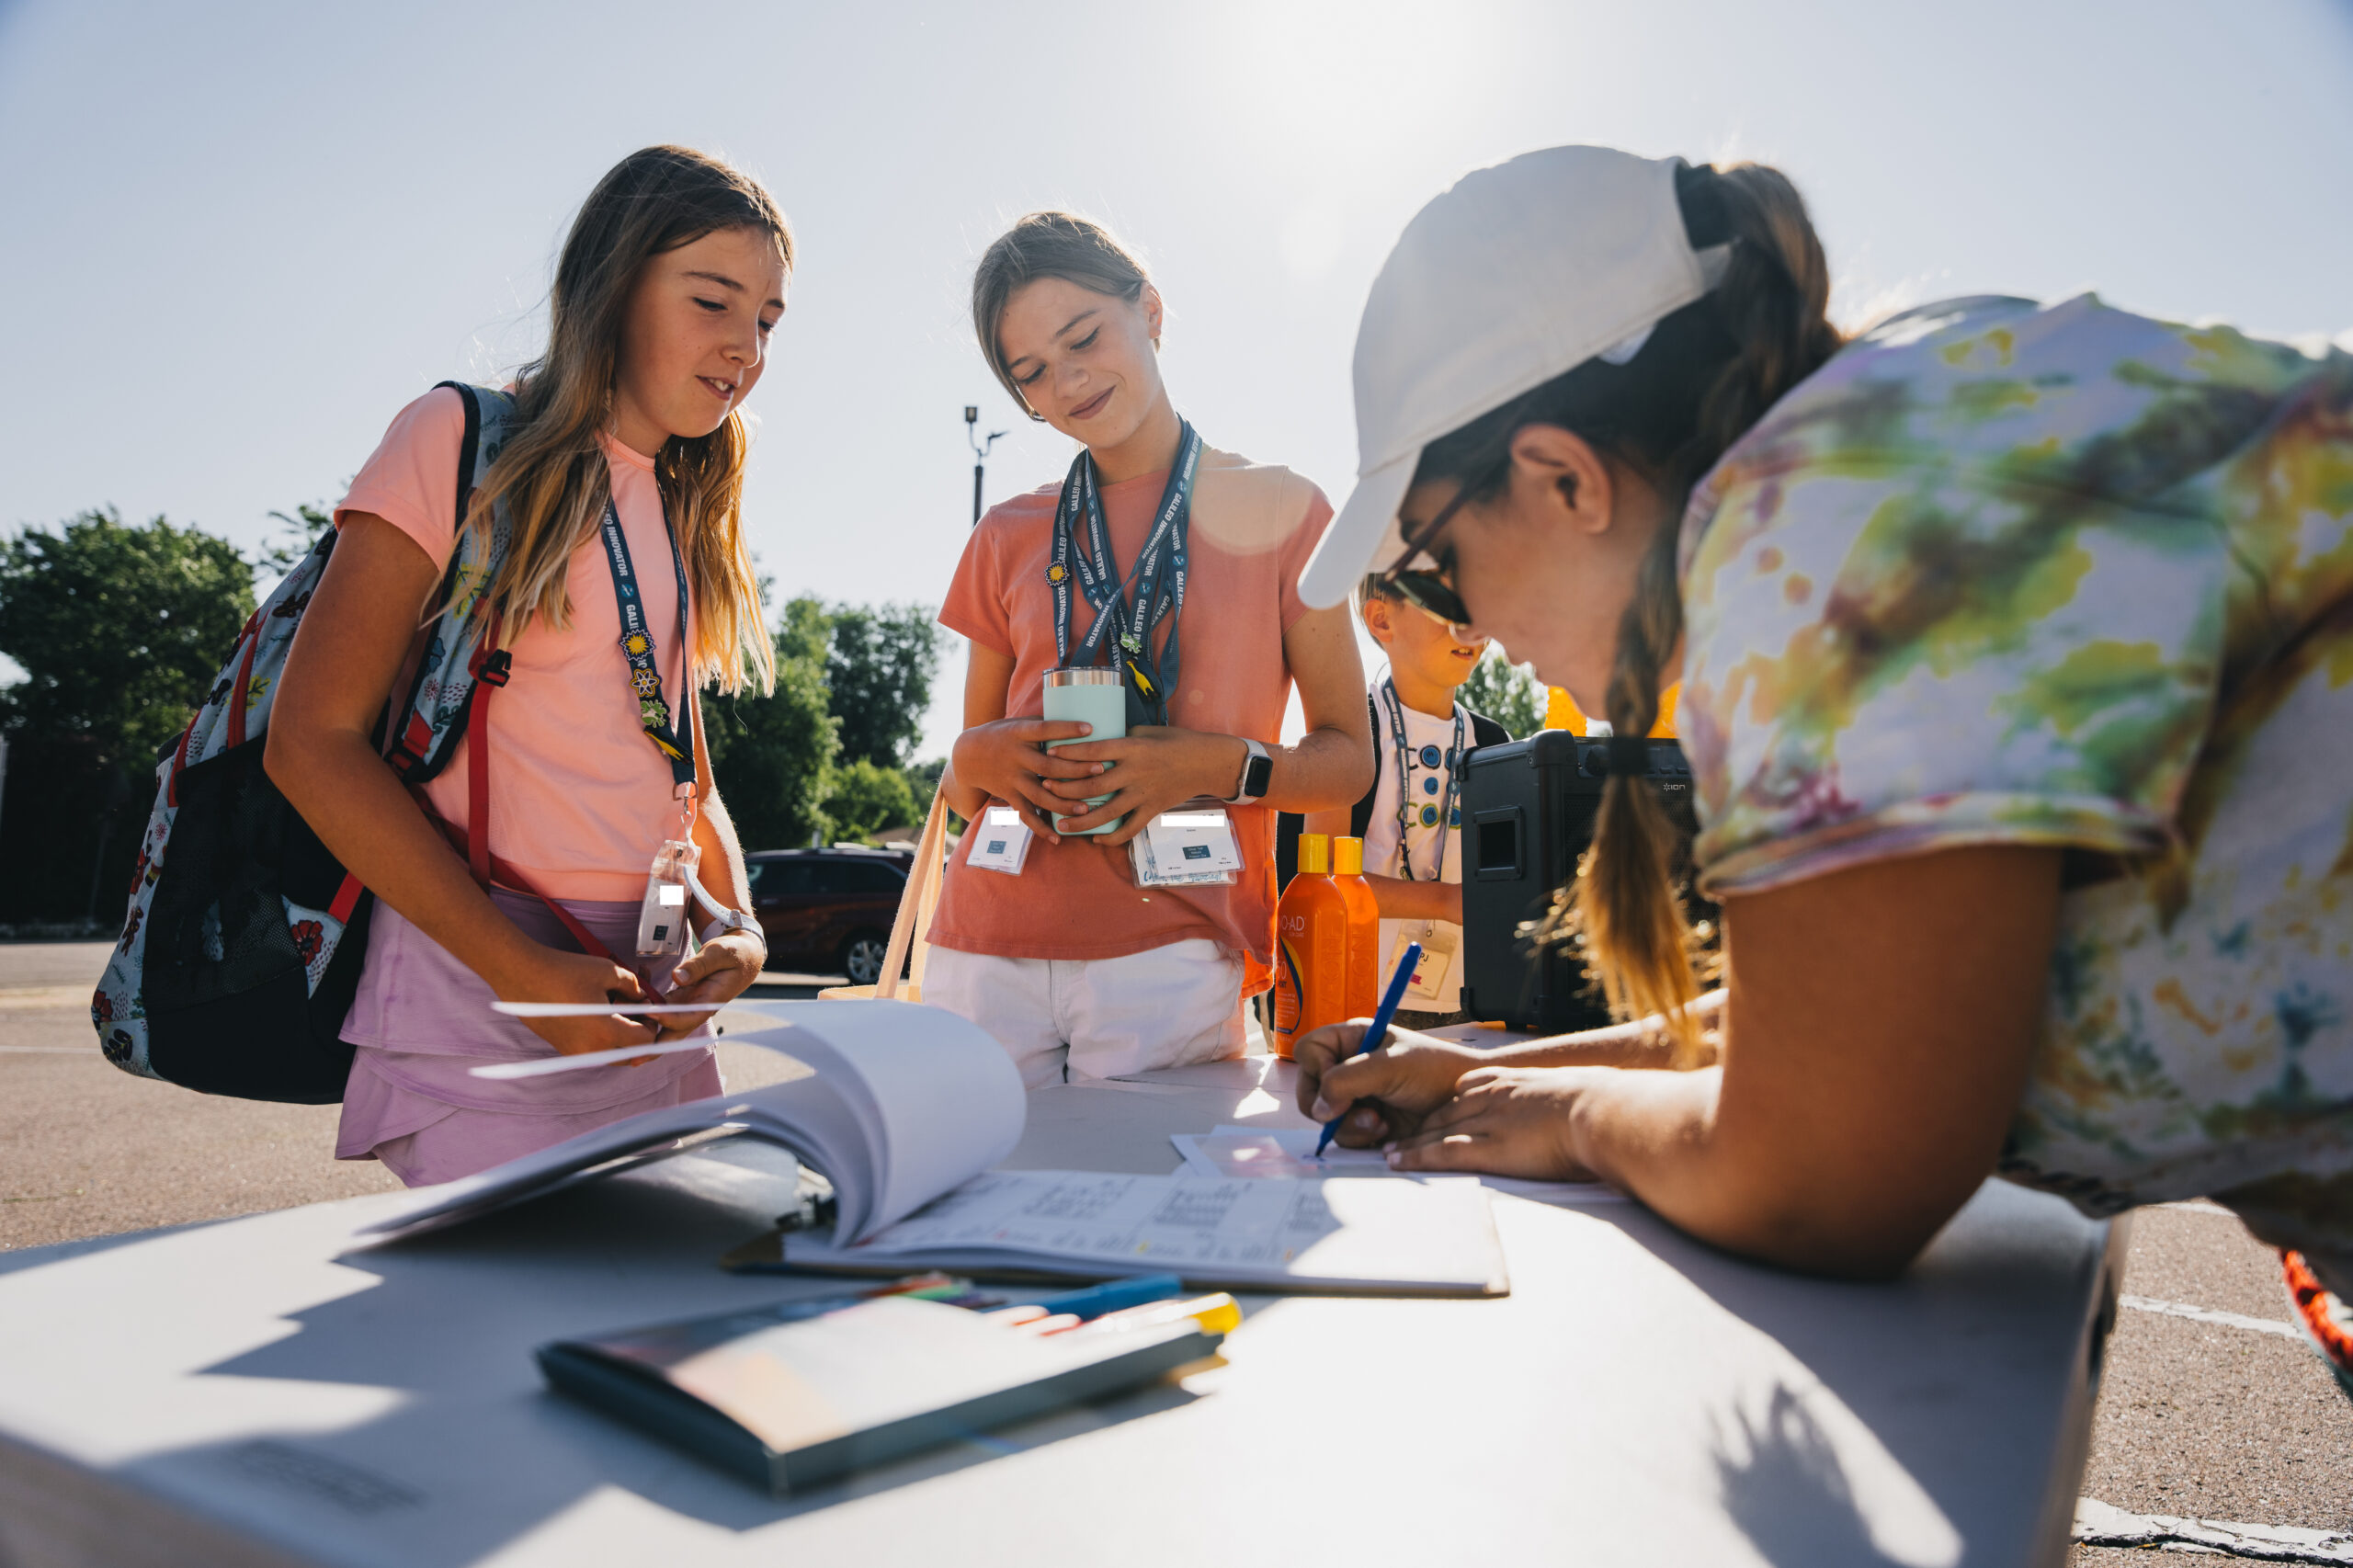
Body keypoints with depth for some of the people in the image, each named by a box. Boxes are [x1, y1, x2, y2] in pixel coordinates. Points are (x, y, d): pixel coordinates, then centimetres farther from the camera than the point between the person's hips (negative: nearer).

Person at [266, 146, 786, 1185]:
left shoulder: (688, 514, 16)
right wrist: (521, 968, -18)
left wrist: (737, 927, -3)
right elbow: (314, 742, -10)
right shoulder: (463, 440, -4)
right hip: (480, 997, -6)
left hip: (654, 1007, 6)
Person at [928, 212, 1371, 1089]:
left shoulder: (1277, 511, 6)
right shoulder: (1009, 540, 14)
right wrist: (976, 762, -4)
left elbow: (1346, 761, 5)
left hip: (1169, 956, -2)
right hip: (986, 948, 3)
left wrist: (1220, 767, -13)